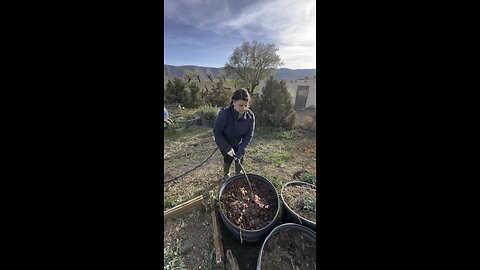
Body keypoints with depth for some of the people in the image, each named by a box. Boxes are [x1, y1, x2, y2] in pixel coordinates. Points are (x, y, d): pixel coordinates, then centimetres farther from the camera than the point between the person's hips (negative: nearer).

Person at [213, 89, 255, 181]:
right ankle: (226, 175, 39)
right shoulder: (224, 114, -36)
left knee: (239, 158, 9)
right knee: (228, 159, 6)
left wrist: (241, 151, -25)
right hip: (224, 142, -2)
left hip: (239, 142, 3)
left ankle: (238, 174, 41)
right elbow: (217, 133, -24)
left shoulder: (250, 115, -27)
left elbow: (249, 135, -19)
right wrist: (228, 148, -23)